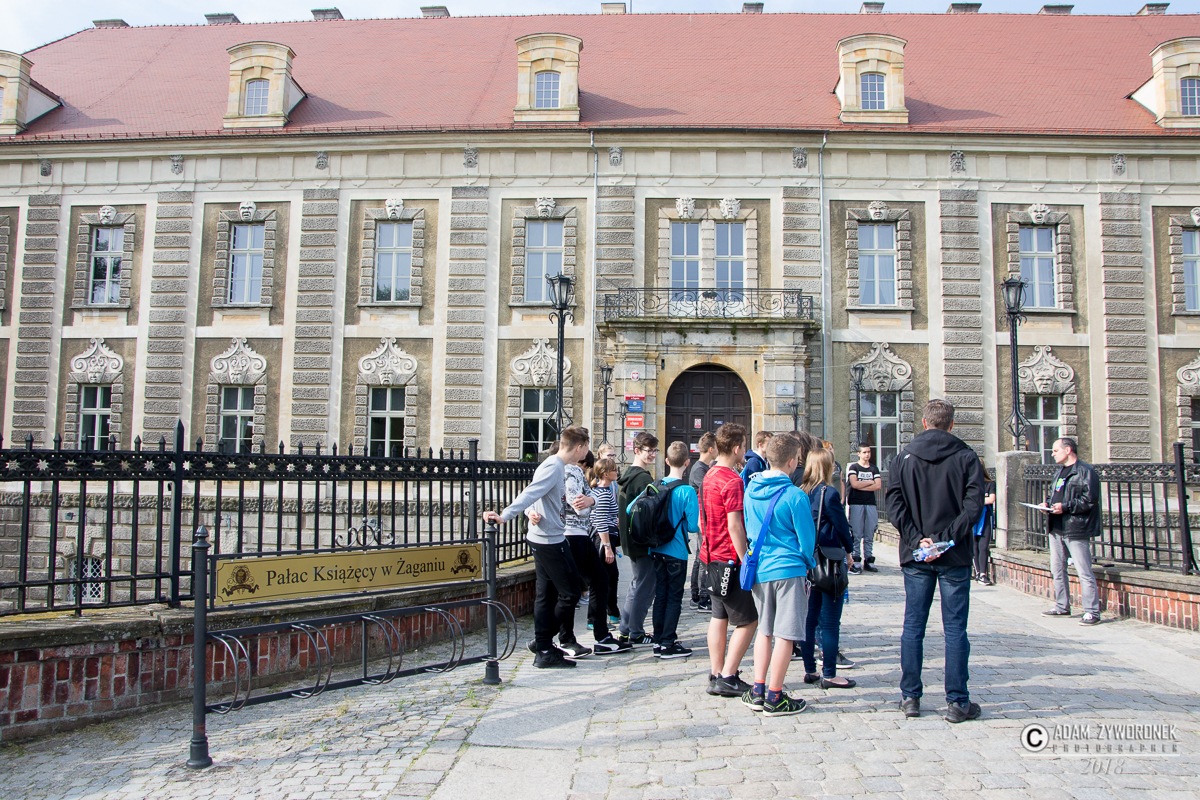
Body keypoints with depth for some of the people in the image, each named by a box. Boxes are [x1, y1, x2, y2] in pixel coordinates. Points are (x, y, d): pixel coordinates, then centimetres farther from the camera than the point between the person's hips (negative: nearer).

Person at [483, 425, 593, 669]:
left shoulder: (557, 466, 13)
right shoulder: (554, 466, -17)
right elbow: (530, 494, -28)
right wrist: (504, 516, -35)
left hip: (544, 539, 10)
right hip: (551, 540, -10)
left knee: (546, 594, 12)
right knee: (570, 592, -2)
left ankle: (544, 650, 19)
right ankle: (543, 643, 6)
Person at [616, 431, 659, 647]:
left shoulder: (627, 474, 13)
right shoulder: (644, 478, -18)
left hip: (630, 539, 10)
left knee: (637, 583, 20)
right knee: (645, 587, -1)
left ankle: (626, 630, 25)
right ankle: (636, 634, 6)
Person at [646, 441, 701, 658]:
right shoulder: (687, 491, -16)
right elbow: (693, 526, -17)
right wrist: (701, 526, 6)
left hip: (657, 549, 5)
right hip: (677, 551, -5)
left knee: (660, 595, 13)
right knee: (674, 597, 3)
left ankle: (658, 641, 19)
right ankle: (668, 644, 4)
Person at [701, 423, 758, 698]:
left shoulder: (709, 475, 11)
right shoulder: (732, 481, -18)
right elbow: (734, 525, -22)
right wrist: (746, 560, -17)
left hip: (713, 556, 9)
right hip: (730, 559, -9)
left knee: (719, 617, 14)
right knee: (748, 621, -1)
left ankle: (716, 675, 18)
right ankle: (727, 678, -1)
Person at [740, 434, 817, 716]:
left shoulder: (752, 488, 3)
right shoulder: (795, 496, -15)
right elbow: (807, 538, -8)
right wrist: (808, 564, 10)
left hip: (759, 568, 6)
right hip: (789, 569, -6)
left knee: (765, 630, 17)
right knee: (785, 634, 2)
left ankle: (757, 691, 18)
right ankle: (774, 698, 7)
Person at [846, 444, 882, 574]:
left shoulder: (874, 469, 14)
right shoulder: (853, 467, 4)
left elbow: (878, 486, 1)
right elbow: (854, 484, -11)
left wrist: (861, 486, -5)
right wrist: (870, 482, 0)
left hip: (870, 504, 3)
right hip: (856, 504, -3)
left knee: (870, 534, 3)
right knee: (856, 534, -5)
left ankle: (869, 560, 8)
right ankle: (856, 561, -2)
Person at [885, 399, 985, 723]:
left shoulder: (904, 458, 3)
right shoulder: (966, 457, -3)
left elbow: (894, 504, -6)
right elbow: (973, 505, -13)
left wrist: (917, 539, -10)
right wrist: (946, 538, -13)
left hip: (915, 557, 2)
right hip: (955, 558, -2)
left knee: (913, 627, 9)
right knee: (955, 629, 4)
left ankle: (910, 697, 13)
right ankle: (957, 702, 8)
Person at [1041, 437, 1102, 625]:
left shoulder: (1085, 472, -9)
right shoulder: (1059, 472, 19)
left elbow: (1090, 501, -17)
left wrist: (1065, 507, -21)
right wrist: (1048, 503, 9)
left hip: (1076, 530, -9)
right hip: (1056, 529, 9)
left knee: (1084, 572, -8)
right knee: (1057, 570, 14)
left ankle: (1092, 612, -3)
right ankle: (1062, 607, 25)